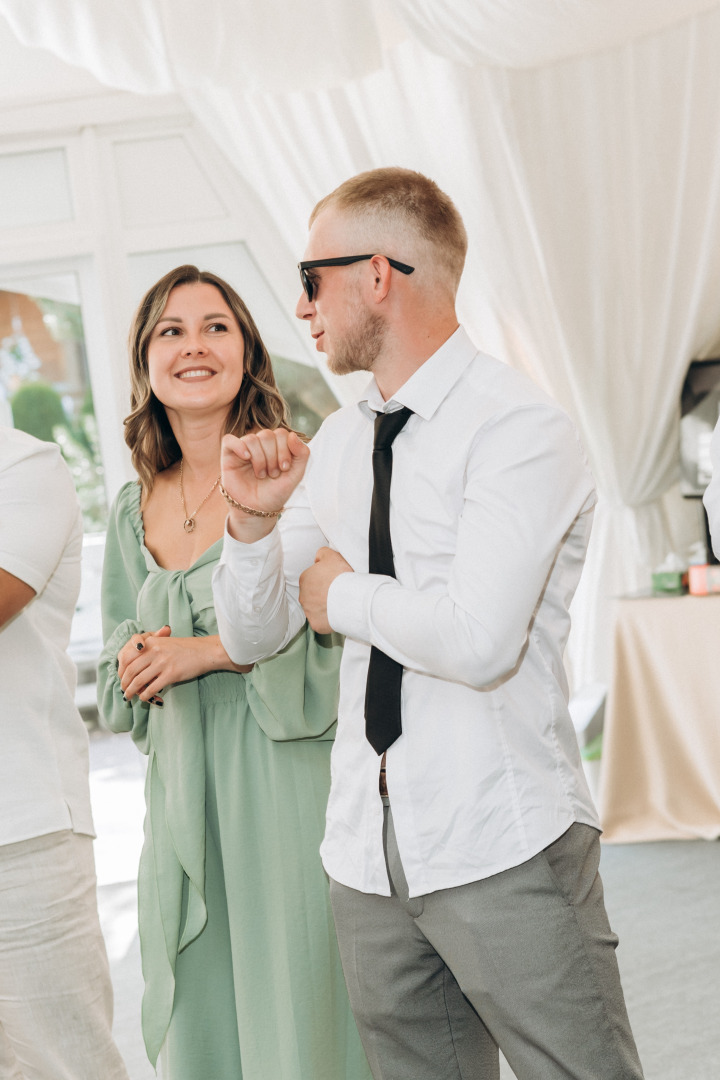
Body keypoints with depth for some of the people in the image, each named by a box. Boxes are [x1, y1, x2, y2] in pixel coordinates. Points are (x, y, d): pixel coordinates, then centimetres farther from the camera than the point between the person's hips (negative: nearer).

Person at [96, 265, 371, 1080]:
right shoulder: (134, 509, 12)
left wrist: (210, 652, -14)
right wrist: (136, 669, -3)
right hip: (183, 796, 5)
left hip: (287, 780, -5)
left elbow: (345, 635, -12)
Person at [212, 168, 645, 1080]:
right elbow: (249, 637, 13)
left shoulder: (520, 429, -12)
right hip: (367, 855, 7)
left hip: (503, 852, -6)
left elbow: (478, 640, -25)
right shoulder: (335, 445, 10)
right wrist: (251, 517, -5)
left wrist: (344, 595, -8)